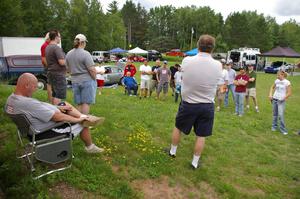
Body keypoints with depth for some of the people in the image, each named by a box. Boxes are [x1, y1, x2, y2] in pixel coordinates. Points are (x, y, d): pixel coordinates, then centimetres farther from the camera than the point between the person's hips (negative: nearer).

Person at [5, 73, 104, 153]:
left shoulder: (11, 98, -5)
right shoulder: (29, 104, -36)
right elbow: (58, 118, -31)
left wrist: (58, 108, 5)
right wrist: (78, 120, -18)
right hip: (50, 131, -10)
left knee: (65, 104, 14)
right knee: (83, 123, 4)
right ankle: (90, 147, 25)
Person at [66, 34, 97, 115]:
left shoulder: (68, 54, 8)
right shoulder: (85, 54, -14)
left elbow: (69, 69, 15)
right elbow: (92, 70, -17)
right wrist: (94, 79, -2)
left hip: (74, 81, 6)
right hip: (87, 81, -6)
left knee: (79, 104, 13)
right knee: (86, 102, 1)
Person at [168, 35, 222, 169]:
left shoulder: (187, 61, -15)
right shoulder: (218, 65, -11)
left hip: (188, 104, 0)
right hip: (207, 106, 1)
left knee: (178, 127, 22)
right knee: (201, 136, 13)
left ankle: (172, 151, 39)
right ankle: (195, 162, 27)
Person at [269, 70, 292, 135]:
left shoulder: (287, 82, -10)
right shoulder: (277, 81, 3)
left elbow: (289, 93, -10)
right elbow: (272, 87, 19)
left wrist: (284, 98, -20)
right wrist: (270, 95, 7)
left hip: (281, 101, -5)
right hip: (274, 99, 5)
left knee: (281, 115, -11)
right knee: (275, 114, 13)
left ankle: (283, 129, 0)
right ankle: (274, 127, 25)